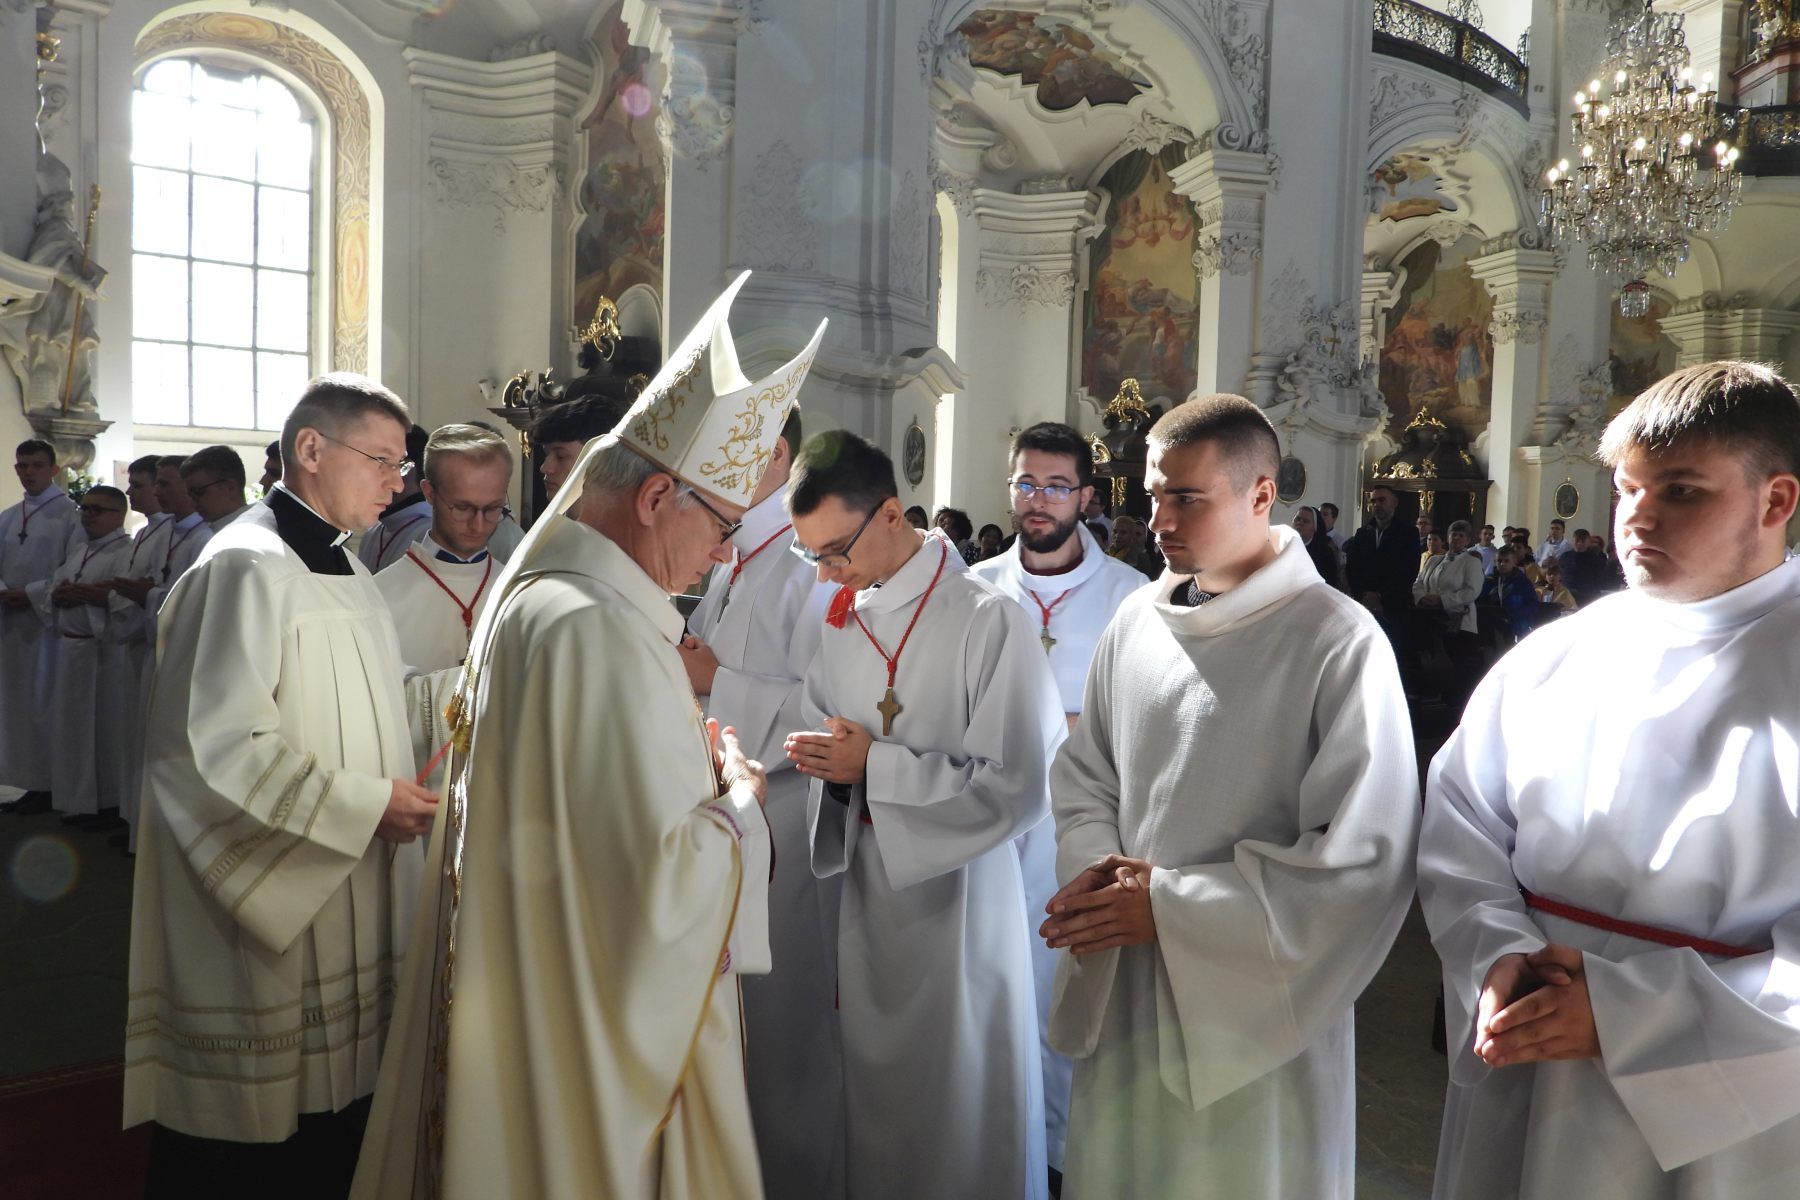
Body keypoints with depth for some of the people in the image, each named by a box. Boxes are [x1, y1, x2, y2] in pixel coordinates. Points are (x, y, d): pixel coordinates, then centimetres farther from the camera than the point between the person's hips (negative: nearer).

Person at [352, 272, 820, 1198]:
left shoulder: (526, 592, 5)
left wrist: (689, 757, 5)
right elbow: (662, 880, -29)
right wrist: (739, 799, -11)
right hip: (588, 1033, -10)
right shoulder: (602, 633, -27)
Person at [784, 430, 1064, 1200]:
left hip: (957, 889, -5)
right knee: (875, 1089, 19)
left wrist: (875, 766, -19)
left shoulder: (989, 621, -17)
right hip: (866, 879, 6)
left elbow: (1021, 788, -19)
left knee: (961, 1103, 9)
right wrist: (819, 757, -9)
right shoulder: (844, 617, 3)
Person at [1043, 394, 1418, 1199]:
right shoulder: (1135, 620, 2)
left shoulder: (1341, 643, -15)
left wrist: (1171, 905, -17)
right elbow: (1085, 773, 11)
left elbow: (1366, 856, -16)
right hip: (1123, 994, 5)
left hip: (1255, 1010, -4)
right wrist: (1097, 866, -10)